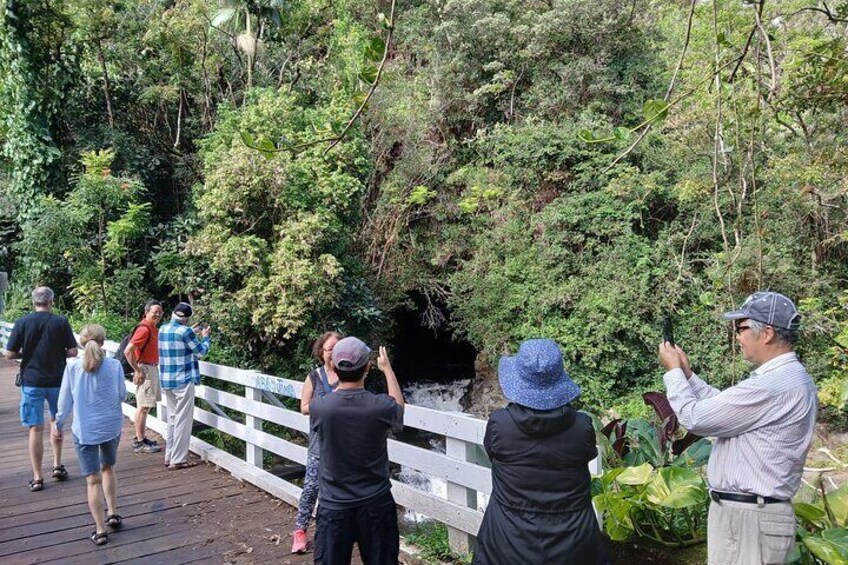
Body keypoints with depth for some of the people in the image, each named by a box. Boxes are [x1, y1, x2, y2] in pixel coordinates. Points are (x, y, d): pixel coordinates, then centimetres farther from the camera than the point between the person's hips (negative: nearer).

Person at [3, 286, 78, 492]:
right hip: (57, 380, 1)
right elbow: (73, 352, -7)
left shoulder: (22, 323, -6)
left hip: (31, 382, 0)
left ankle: (37, 477, 7)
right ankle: (57, 465, 21)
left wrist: (26, 354, 14)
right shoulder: (61, 322, -6)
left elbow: (9, 354, -4)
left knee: (35, 429, 3)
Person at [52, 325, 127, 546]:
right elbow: (122, 395, 2)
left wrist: (58, 425, 14)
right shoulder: (114, 365, -8)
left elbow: (65, 402, 0)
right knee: (108, 468, 26)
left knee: (93, 480, 5)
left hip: (84, 430, -1)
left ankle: (100, 530, 8)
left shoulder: (72, 367, -8)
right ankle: (113, 513, 28)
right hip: (112, 426, 2)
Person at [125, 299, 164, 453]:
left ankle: (140, 438, 25)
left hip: (152, 369, 10)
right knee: (143, 406, -4)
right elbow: (128, 351, -24)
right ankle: (139, 443, 3)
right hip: (145, 370, -10)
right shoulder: (144, 329, -19)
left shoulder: (153, 328, 10)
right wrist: (137, 370, -20)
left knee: (145, 406, 16)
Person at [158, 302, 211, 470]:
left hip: (166, 381, 8)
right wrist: (205, 336, 10)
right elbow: (201, 351, -5)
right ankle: (178, 459, 4)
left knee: (172, 418, 18)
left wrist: (192, 332, 25)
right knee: (182, 420, 1)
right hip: (183, 381, -8)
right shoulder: (184, 331, -16)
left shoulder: (163, 329, 6)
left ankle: (169, 456, 23)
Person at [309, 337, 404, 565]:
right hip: (376, 504, 0)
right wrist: (387, 369, 21)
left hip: (334, 505, 0)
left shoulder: (320, 407, -16)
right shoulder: (381, 406, -17)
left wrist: (341, 374, 22)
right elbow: (399, 406, 9)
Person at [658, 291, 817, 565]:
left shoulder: (772, 385, -26)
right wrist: (687, 373, 12)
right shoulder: (790, 377, 9)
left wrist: (673, 371, -5)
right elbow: (724, 406, 17)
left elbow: (694, 418, -20)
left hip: (747, 517, -10)